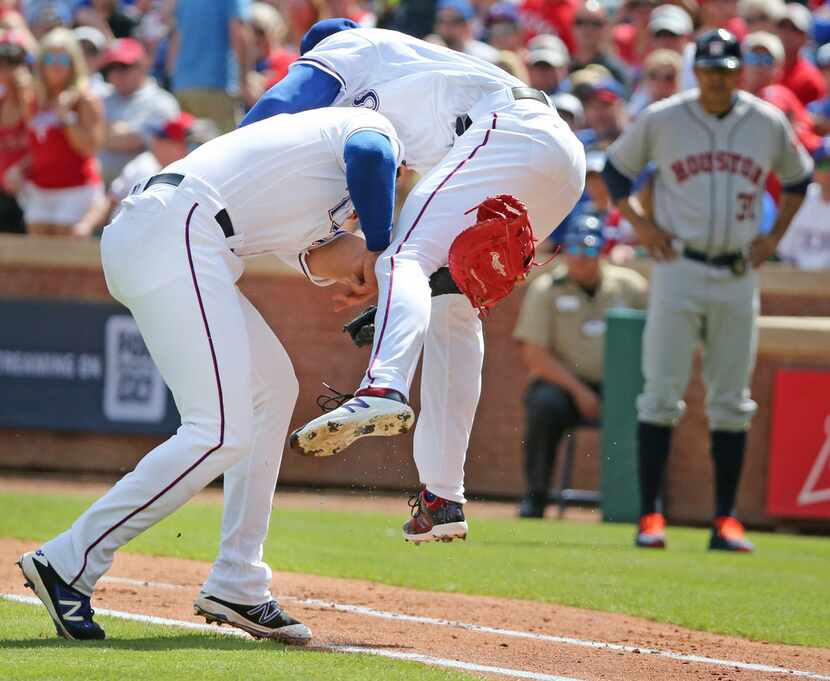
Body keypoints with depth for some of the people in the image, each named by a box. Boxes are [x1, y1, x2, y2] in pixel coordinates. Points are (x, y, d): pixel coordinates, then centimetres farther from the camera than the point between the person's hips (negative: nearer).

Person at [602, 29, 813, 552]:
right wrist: (640, 223, 0)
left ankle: (726, 521, 10)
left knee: (731, 403, 5)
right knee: (662, 394, -7)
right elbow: (616, 168, 12)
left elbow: (799, 177, 20)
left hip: (738, 275, 2)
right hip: (679, 269, -2)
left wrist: (775, 236, 9)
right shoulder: (661, 120, -1)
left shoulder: (769, 123, 4)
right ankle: (650, 516, -6)